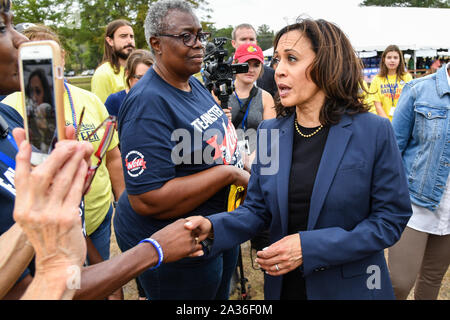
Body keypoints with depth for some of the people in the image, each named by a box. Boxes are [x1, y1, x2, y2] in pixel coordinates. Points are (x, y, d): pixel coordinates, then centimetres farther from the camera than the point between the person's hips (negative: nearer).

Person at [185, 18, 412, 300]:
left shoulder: (374, 131, -14)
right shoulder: (269, 132, -4)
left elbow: (391, 219, -12)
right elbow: (258, 208, 0)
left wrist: (310, 247, -23)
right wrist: (213, 227, -20)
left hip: (349, 287, -3)